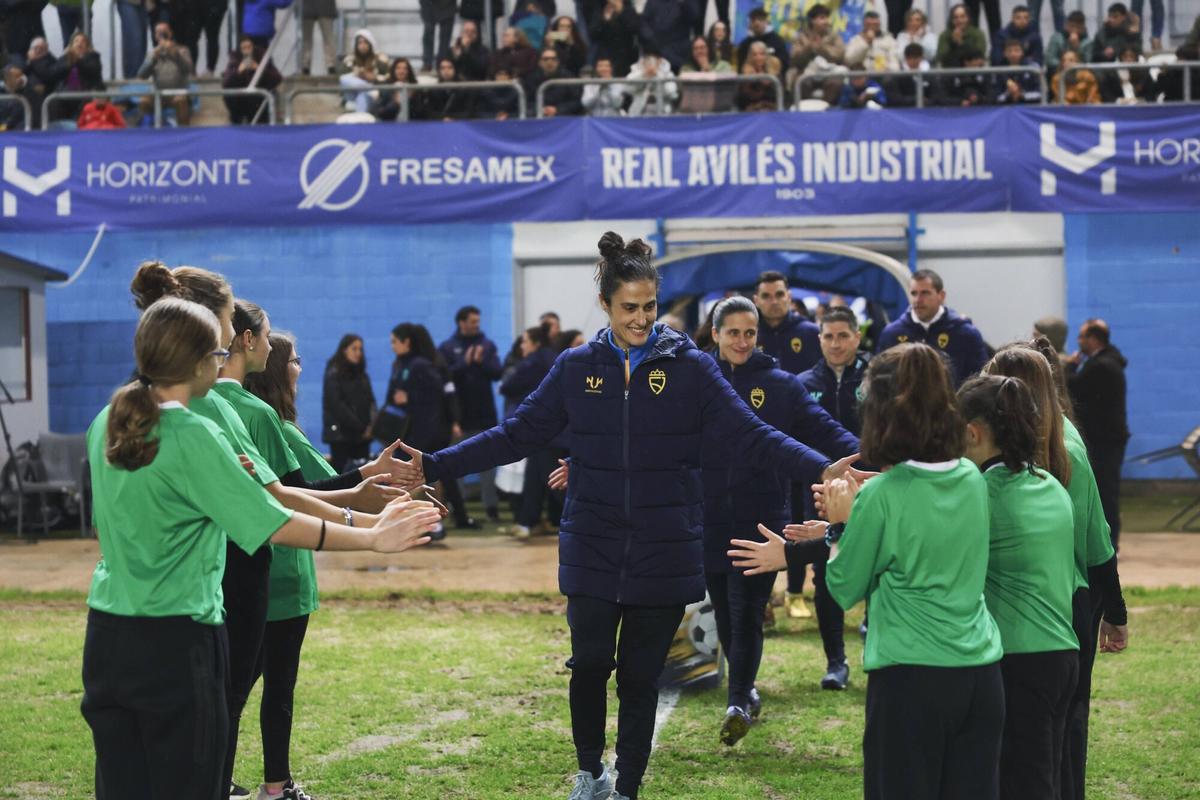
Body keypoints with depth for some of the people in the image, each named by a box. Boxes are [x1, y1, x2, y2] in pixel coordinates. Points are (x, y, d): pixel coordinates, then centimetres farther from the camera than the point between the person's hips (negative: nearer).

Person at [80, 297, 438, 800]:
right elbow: (279, 526, -17)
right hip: (175, 643, -7)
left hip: (107, 634, 7)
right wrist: (374, 539, -9)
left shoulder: (106, 424, 5)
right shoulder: (193, 437, -17)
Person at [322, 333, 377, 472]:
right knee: (340, 473, -6)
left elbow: (370, 402, 11)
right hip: (341, 434, -5)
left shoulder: (362, 375, 15)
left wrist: (372, 426, -8)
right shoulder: (334, 375, -3)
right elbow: (336, 405, -10)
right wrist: (360, 427, -12)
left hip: (362, 435, 5)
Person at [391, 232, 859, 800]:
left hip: (664, 553, -1)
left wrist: (822, 470, -23)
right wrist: (435, 465, -3)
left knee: (640, 674, 4)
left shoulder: (689, 368, -2)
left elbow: (753, 435, -8)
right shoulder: (577, 368, 4)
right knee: (590, 663, -4)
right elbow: (517, 435, 5)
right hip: (593, 549, 1)